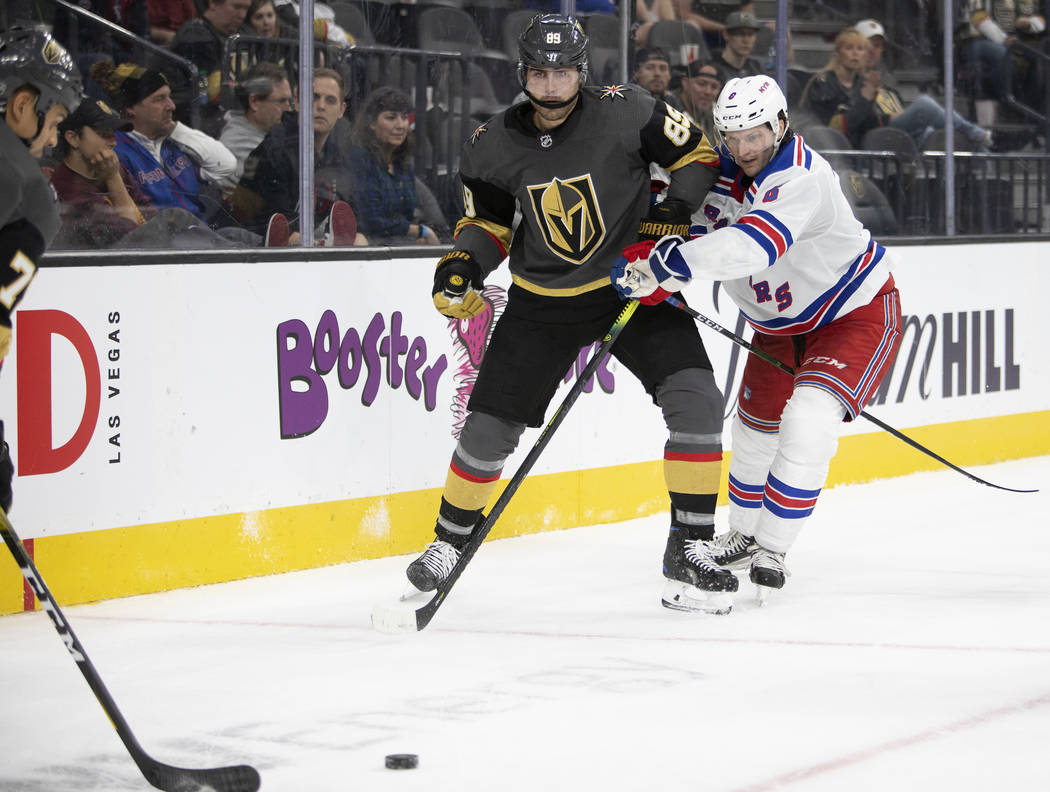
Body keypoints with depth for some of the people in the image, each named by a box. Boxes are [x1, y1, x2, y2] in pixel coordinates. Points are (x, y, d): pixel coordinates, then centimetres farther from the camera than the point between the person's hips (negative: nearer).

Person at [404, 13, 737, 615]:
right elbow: (489, 220, 4)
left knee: (696, 400, -19)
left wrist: (675, 213, -17)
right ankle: (450, 541, 26)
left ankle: (689, 550, -9)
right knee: (490, 425, 1)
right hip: (542, 301, 2)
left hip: (632, 285, -1)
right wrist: (464, 261, -15)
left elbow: (697, 154, -3)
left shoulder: (627, 112, -15)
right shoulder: (495, 146, -8)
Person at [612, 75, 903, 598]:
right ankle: (743, 533, 40)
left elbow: (752, 245, -49)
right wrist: (647, 270, -20)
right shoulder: (717, 170, -9)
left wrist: (671, 263, -56)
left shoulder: (801, 176, -34)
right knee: (755, 429, 16)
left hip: (857, 313, -8)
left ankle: (772, 549, -10)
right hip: (779, 325, 8)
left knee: (809, 422, -24)